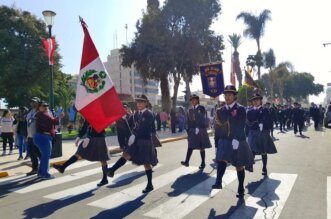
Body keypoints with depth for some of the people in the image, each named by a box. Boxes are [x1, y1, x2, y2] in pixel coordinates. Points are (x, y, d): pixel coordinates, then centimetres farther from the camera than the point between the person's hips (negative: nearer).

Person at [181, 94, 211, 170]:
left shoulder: (201, 108, -2)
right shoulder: (190, 110, 11)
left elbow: (202, 119, -12)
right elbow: (189, 121, 11)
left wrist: (198, 128, -21)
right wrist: (188, 131, 6)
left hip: (200, 130, -3)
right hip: (192, 131, 3)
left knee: (201, 147, 4)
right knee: (190, 146, -4)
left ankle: (203, 163, 13)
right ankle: (186, 162, -9)